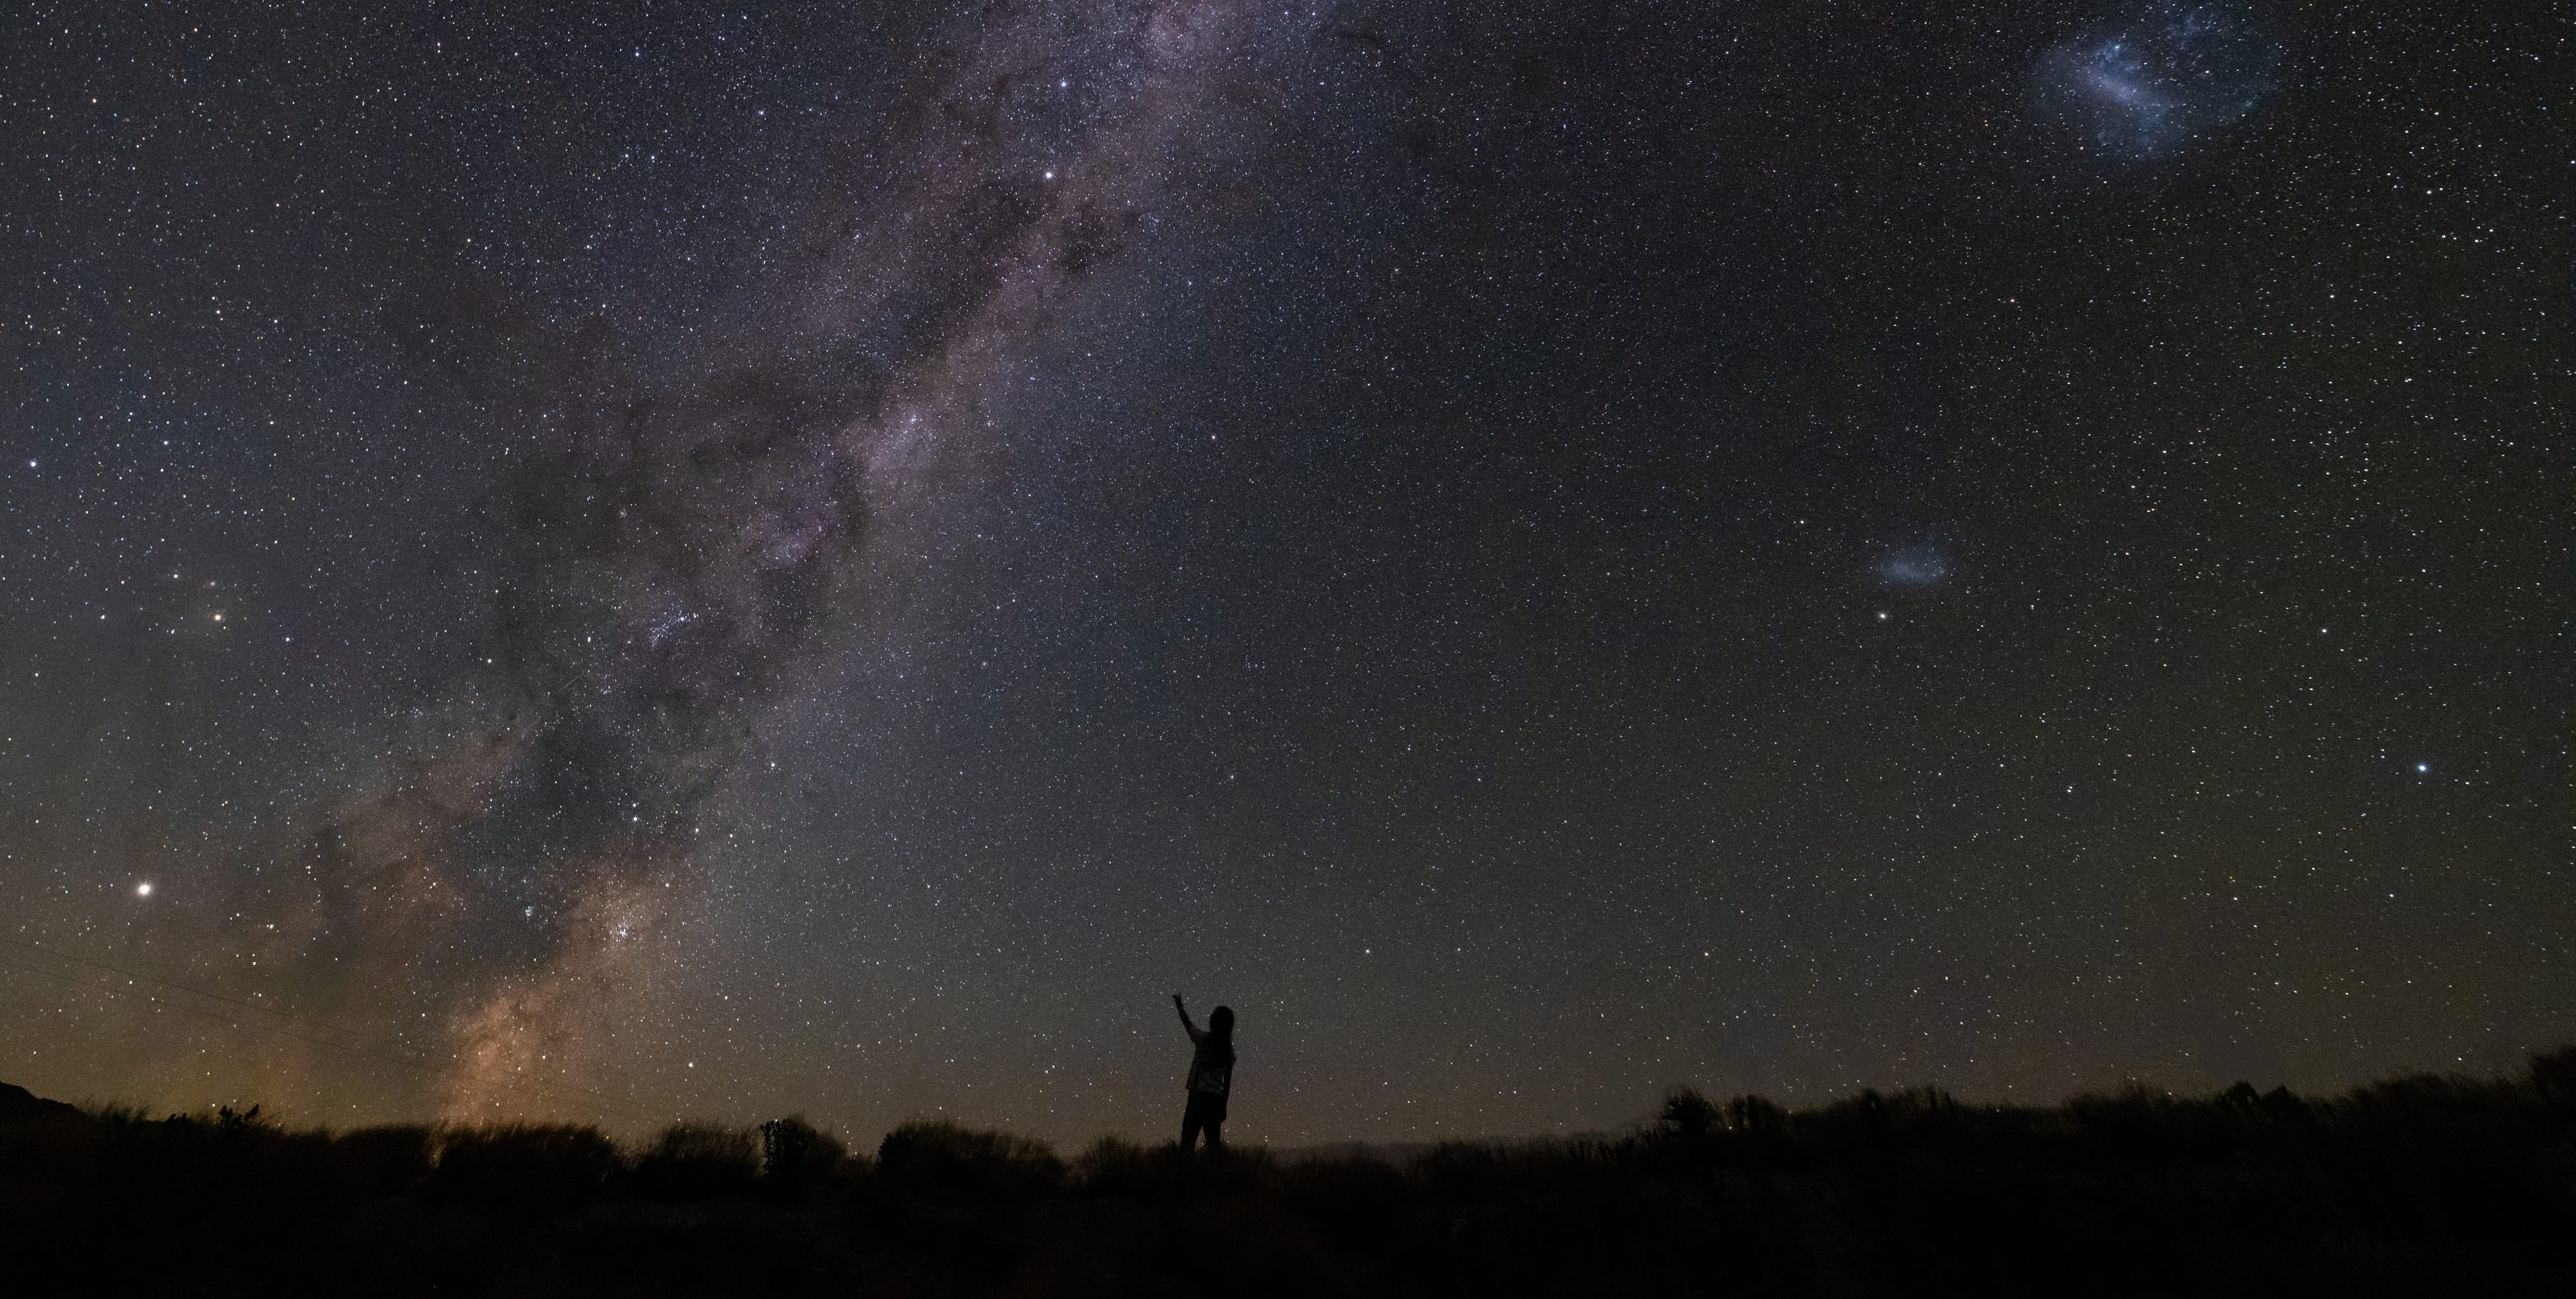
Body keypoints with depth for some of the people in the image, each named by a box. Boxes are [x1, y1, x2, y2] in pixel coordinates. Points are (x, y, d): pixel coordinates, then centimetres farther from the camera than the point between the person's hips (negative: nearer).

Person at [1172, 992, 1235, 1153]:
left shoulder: (1203, 1039, -4)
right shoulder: (1229, 1050, 6)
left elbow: (1188, 1024, 14)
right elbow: (1227, 1081, 9)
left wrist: (1179, 1006, 32)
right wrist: (1224, 1106, 17)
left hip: (1198, 1094, -4)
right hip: (1217, 1097, 4)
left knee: (1188, 1140, -5)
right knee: (1214, 1142, 9)